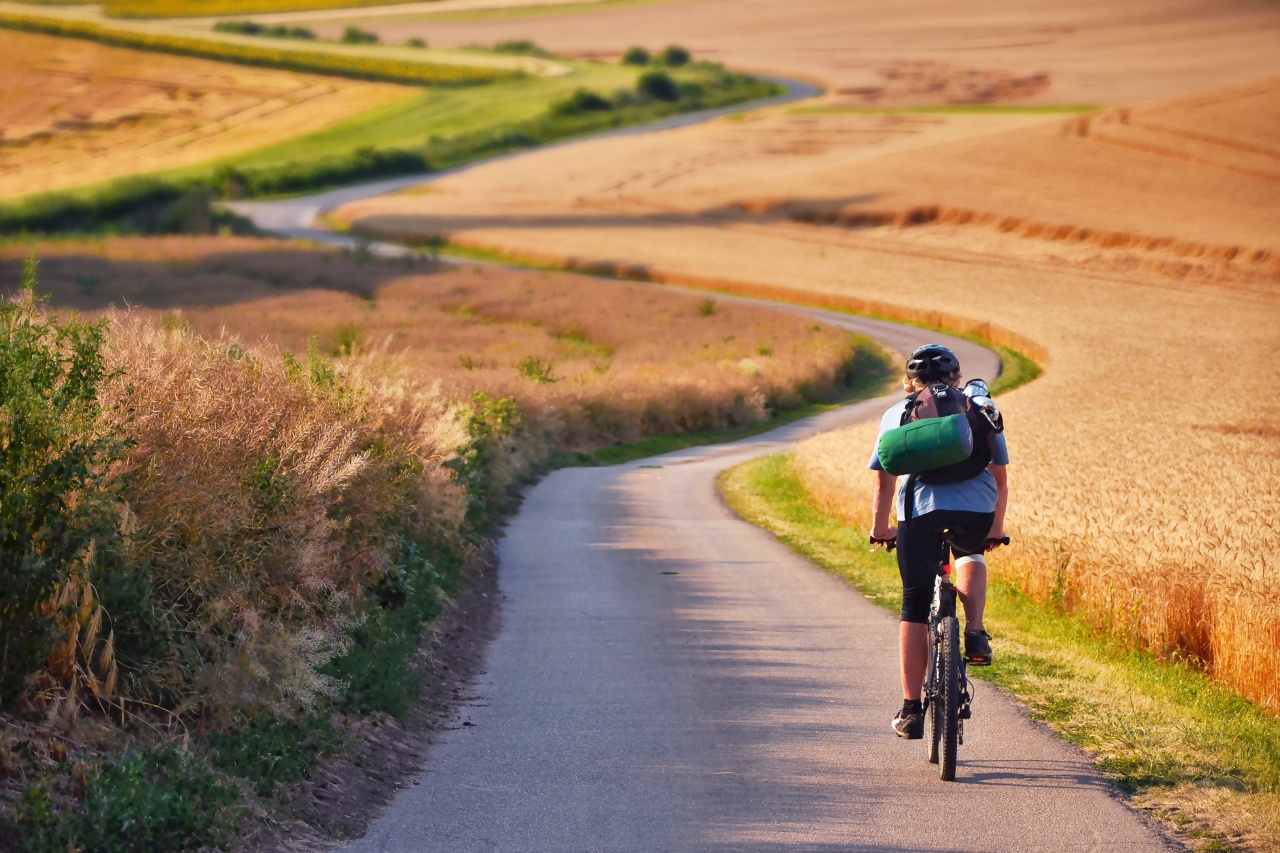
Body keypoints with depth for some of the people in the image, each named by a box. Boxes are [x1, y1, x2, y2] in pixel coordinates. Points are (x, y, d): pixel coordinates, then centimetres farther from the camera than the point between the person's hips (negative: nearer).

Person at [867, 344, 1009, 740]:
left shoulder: (896, 414, 21)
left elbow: (884, 482, 17)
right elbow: (1000, 478, 24)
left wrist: (879, 529, 31)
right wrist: (996, 528, 37)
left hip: (921, 512, -1)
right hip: (977, 513, 1)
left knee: (916, 607, 10)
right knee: (971, 557, 35)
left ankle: (911, 710, 10)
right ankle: (975, 632, 12)